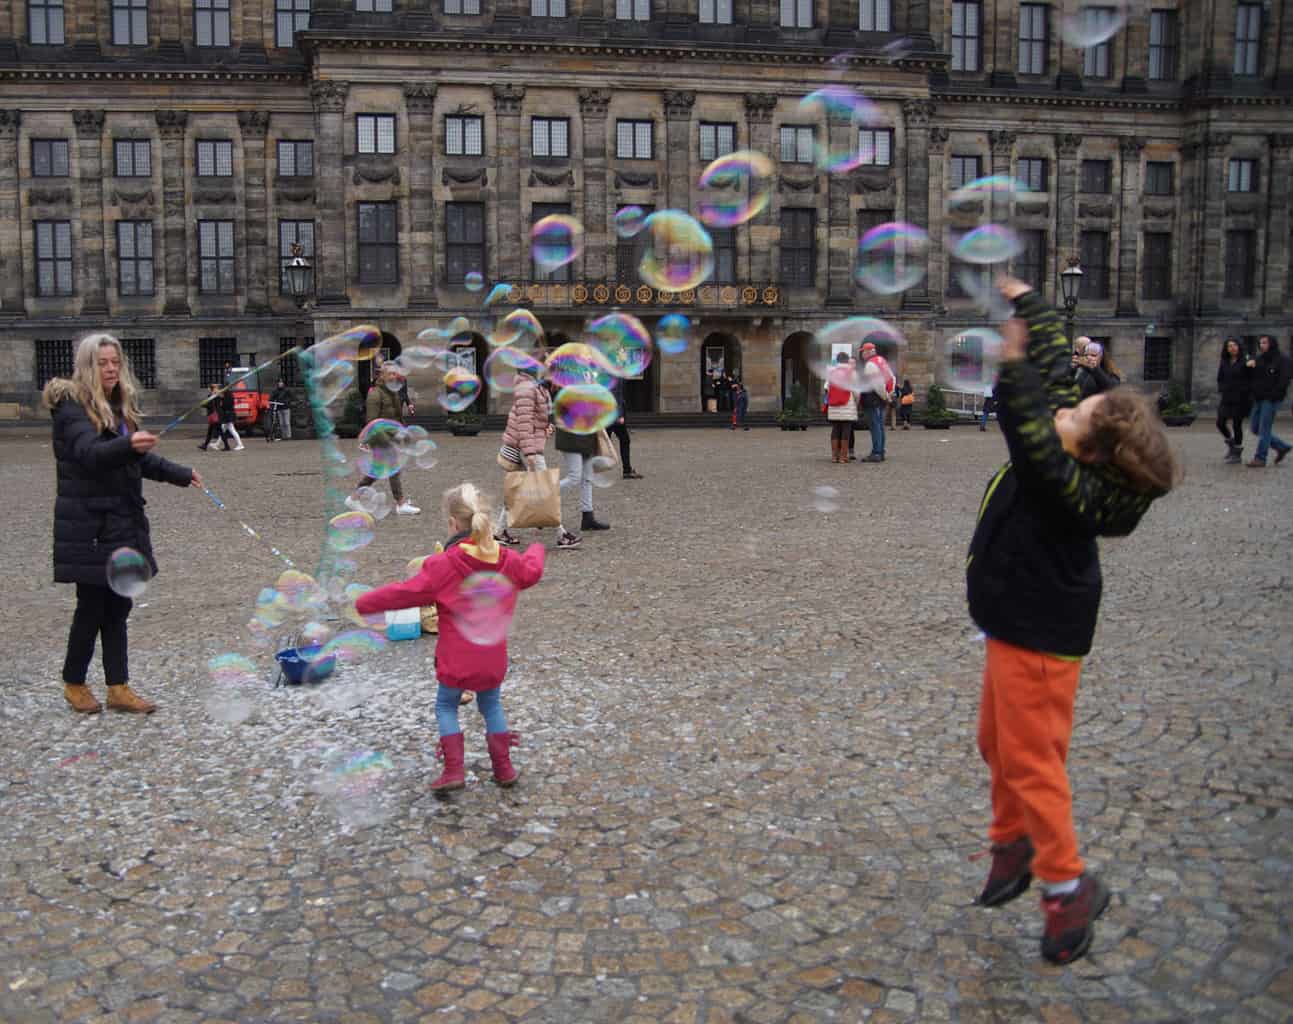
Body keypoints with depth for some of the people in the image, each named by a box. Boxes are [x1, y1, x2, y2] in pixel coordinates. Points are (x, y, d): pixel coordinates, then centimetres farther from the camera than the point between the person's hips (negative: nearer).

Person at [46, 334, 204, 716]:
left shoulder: (121, 406, 14)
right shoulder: (72, 406, -9)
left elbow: (142, 459, 25)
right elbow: (89, 452, -26)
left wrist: (182, 475, 24)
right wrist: (129, 446, -44)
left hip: (123, 521, 7)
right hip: (88, 523, -7)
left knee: (117, 606, 8)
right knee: (92, 606, -1)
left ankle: (119, 688, 14)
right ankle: (73, 683, 17)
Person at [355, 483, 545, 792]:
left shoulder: (442, 566, -18)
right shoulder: (509, 562, -3)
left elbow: (405, 593, -14)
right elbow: (531, 572, 18)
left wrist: (364, 603, 1)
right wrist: (535, 551, 42)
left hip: (455, 661, -4)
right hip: (493, 661, 4)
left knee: (446, 707, 17)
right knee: (491, 706, 23)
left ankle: (454, 770, 7)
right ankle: (504, 768, 23)